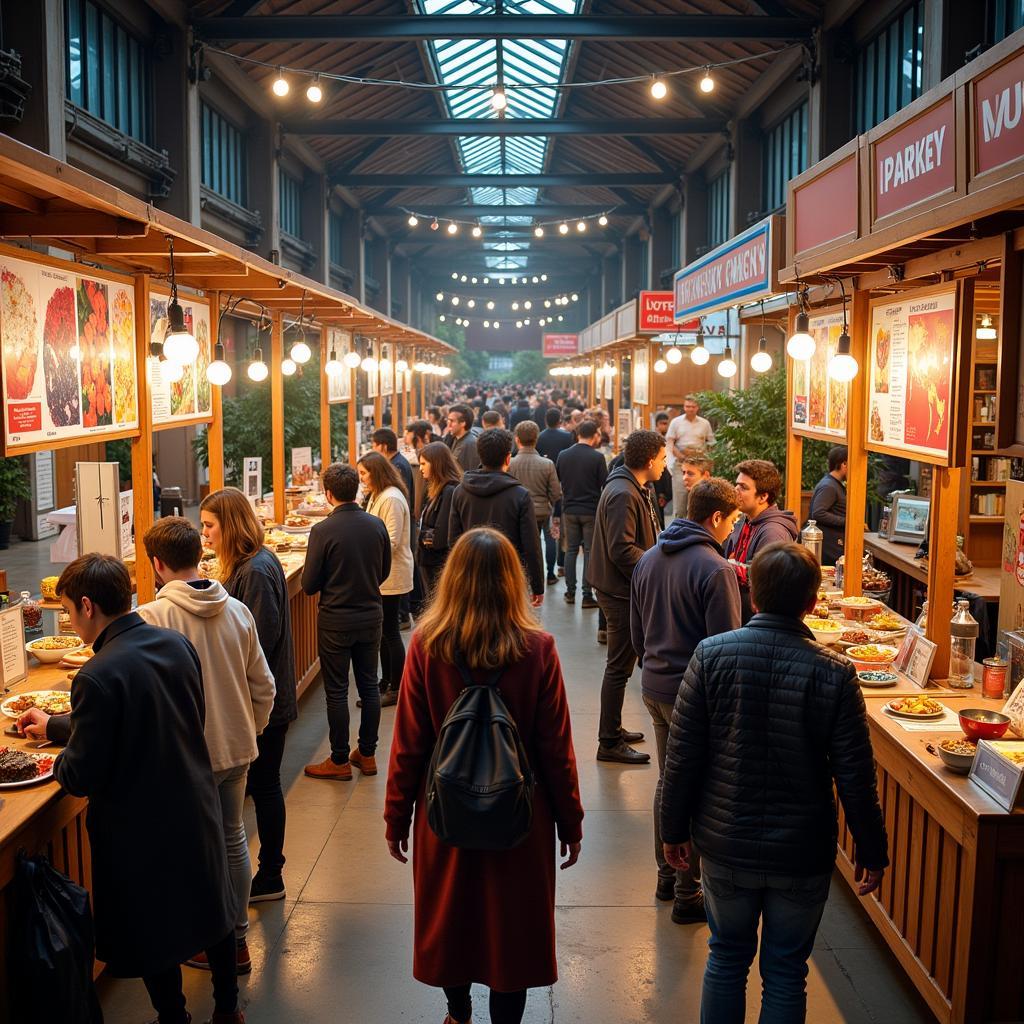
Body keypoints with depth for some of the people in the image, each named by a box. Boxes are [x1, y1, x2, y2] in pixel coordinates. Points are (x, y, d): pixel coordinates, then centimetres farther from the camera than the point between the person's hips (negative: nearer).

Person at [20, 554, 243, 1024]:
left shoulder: (98, 676, -27)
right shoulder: (177, 644, -6)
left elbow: (82, 777, -22)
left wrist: (58, 762, 3)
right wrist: (54, 726, 19)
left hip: (141, 830, -7)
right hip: (197, 809, 7)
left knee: (152, 933, 15)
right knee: (212, 908, 24)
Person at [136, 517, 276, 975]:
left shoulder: (151, 617, -19)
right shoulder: (237, 611, -4)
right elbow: (264, 687, 2)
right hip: (236, 749, 5)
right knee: (233, 840, 20)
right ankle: (238, 936, 32)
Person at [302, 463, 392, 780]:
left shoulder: (323, 531, -18)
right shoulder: (377, 525, -4)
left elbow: (309, 585, -12)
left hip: (336, 620, -4)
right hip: (371, 616, 5)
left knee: (336, 691, 7)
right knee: (369, 685, 15)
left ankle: (340, 761, 16)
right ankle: (367, 754, 25)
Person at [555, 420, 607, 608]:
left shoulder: (563, 455, 1)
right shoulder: (597, 457, -12)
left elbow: (555, 481, 7)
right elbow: (605, 484, -9)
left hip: (569, 510, 4)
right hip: (591, 511, -4)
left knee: (571, 550, 14)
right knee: (589, 551, 3)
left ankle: (570, 592, 16)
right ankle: (587, 595, 2)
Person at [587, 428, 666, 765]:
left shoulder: (636, 490, 11)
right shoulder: (623, 494, -22)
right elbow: (622, 550, -26)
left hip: (625, 589, 11)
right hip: (621, 591, -11)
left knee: (621, 663, 20)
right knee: (619, 667, -2)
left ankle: (613, 729, 33)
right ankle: (609, 743, 8)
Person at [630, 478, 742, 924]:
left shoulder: (648, 559, 6)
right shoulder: (715, 570, -19)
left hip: (654, 686, 8)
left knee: (668, 782, 21)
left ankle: (667, 875, 33)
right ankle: (687, 895, 13)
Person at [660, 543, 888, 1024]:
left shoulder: (712, 655, -13)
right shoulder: (835, 673, -15)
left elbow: (682, 755, -9)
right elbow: (855, 777, -10)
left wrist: (674, 827, 5)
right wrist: (871, 850, 4)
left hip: (725, 846, 1)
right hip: (802, 856, -1)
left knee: (727, 959, 21)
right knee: (786, 974, 16)